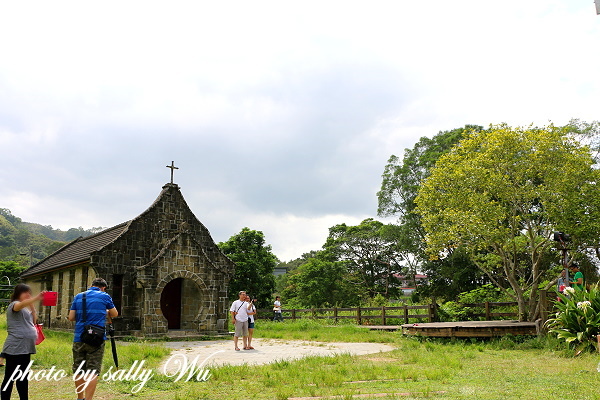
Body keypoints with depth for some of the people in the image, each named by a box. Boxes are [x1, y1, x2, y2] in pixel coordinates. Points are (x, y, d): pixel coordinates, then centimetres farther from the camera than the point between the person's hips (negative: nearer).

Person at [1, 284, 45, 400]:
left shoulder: (26, 308, 20)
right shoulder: (14, 305, -7)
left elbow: (33, 321, 15)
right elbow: (21, 304, -31)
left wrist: (32, 305, 6)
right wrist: (36, 298, -47)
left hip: (25, 348, 9)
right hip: (15, 348, -9)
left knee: (23, 377, 14)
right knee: (9, 377, -3)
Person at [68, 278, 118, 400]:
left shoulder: (78, 297, 9)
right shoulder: (104, 296, 0)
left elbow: (71, 317, 8)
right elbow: (114, 314, 12)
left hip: (79, 339, 4)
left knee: (78, 370, 14)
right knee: (93, 371, -2)